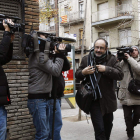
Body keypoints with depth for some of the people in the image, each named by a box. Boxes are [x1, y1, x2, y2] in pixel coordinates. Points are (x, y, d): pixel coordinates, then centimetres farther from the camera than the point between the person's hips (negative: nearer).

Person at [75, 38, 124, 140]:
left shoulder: (112, 59, -1)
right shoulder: (86, 59, 1)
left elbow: (120, 75, -11)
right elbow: (77, 75, 7)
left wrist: (106, 69, -22)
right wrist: (83, 72, -16)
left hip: (108, 99, 2)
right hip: (94, 100, -2)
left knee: (108, 126, 21)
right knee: (99, 129, -9)